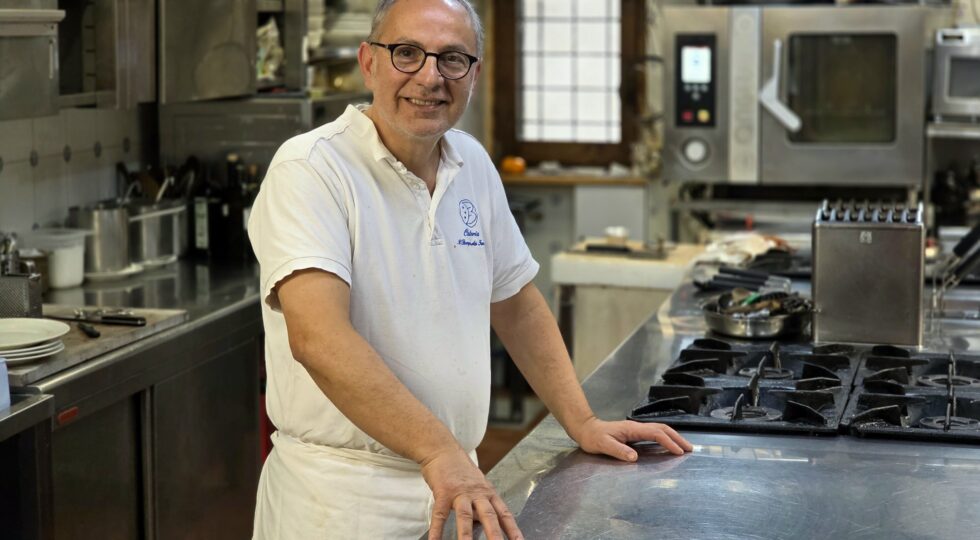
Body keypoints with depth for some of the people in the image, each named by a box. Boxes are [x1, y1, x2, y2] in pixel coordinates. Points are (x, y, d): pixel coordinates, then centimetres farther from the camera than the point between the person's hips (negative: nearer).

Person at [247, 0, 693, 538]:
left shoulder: (473, 165, 6)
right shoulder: (309, 169, -16)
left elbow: (516, 305, 17)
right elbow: (318, 338, -29)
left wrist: (583, 424, 10)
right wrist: (440, 451, -37)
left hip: (455, 487, 7)